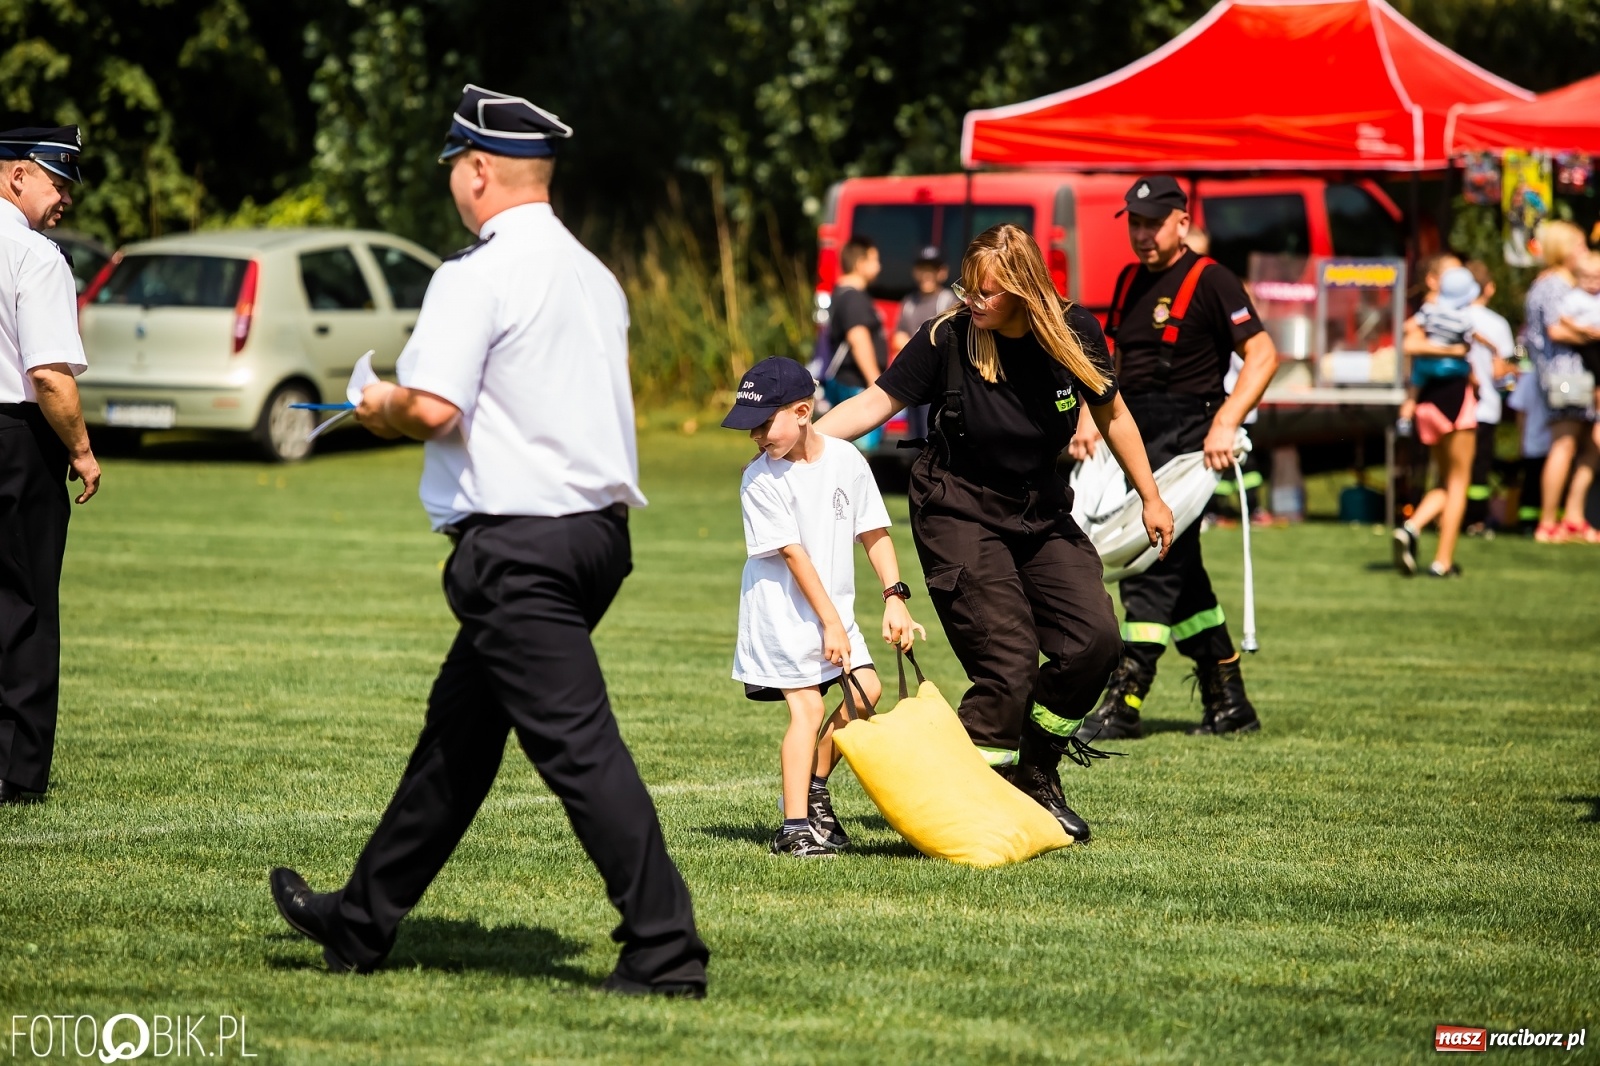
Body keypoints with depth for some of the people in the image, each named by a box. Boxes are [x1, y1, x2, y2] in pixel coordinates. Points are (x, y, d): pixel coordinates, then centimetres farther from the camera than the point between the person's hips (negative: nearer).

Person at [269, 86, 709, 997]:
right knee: (461, 726, 18)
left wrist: (382, 408, 2)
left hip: (518, 540, -9)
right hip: (600, 525, 9)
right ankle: (365, 920, 29)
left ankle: (665, 948, -13)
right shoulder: (595, 275, 14)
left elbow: (434, 408, -21)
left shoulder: (478, 274, -12)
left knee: (579, 745, -10)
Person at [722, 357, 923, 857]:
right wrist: (830, 624, -18)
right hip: (783, 609, -5)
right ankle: (795, 826, -12)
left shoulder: (846, 459, -2)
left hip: (835, 606, 5)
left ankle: (813, 791, 18)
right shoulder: (760, 479, -14)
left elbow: (874, 532, 5)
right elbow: (793, 553, -17)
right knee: (806, 706, -13)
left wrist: (894, 597, -4)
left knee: (866, 691, 1)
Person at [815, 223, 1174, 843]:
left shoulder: (1074, 333, -9)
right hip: (957, 515, -4)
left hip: (1039, 509, 4)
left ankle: (1034, 775, 14)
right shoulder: (948, 339, -18)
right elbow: (876, 403, -17)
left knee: (1094, 639, -8)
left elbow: (1111, 415, 5)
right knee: (1008, 664, -16)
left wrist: (1150, 498, 11)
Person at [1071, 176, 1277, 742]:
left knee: (1154, 564, -12)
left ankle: (1124, 704, -14)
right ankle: (1229, 704, 18)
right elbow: (1114, 358, 26)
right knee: (1179, 573, 11)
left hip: (1186, 439, -8)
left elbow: (1262, 355, -13)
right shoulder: (1130, 281, 15)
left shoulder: (1209, 280, -8)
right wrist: (1090, 417, 11)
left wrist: (1226, 424, -23)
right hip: (1136, 436, 8)